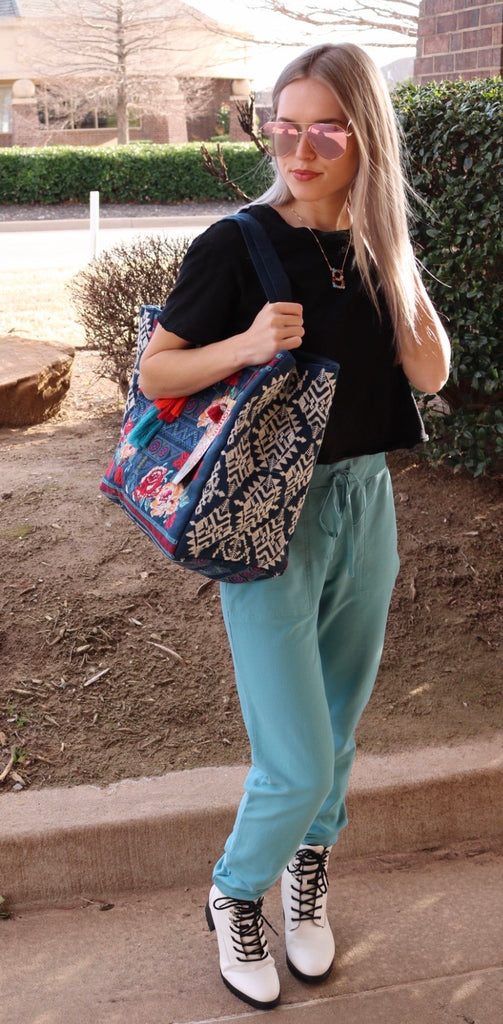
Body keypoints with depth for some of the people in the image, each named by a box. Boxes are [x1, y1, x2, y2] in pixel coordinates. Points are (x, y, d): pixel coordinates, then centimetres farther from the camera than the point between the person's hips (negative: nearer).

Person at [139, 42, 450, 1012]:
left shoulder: (376, 247, 3)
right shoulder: (236, 246, -12)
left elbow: (430, 373, -1)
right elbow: (153, 372, -8)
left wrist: (390, 255, -13)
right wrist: (244, 344, -25)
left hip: (364, 505, 5)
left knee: (336, 728, 19)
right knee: (298, 766, -4)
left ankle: (307, 869, 46)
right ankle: (234, 896, 27)